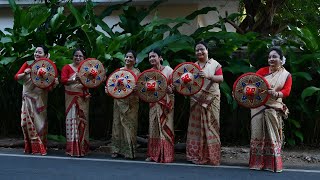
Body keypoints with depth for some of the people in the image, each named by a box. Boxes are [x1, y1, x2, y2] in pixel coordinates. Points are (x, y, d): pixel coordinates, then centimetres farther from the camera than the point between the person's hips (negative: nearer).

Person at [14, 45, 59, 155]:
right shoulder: (28, 64, 2)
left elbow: (48, 88, -3)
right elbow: (16, 77, -1)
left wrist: (54, 84, -23)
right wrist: (25, 73, -18)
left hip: (40, 99, -1)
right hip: (28, 97, 2)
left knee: (39, 122, 0)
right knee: (27, 121, 1)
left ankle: (40, 147, 9)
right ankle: (30, 147, 12)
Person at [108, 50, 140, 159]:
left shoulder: (136, 72, 2)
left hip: (131, 102, -4)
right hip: (119, 101, 4)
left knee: (129, 124, -3)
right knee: (118, 124, 5)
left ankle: (129, 151, 3)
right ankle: (117, 150, 12)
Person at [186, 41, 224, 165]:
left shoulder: (214, 64, 4)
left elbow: (221, 78, -6)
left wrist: (208, 76, -22)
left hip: (211, 99, -3)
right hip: (196, 99, 4)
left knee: (210, 125, -5)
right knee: (196, 126, 2)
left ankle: (211, 156, -1)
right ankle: (196, 155, 7)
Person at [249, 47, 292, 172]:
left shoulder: (286, 75, 5)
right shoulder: (262, 71, 4)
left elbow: (286, 91, -8)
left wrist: (277, 94, -29)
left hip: (274, 108, 0)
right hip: (258, 106, 0)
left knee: (273, 136, 3)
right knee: (257, 133, 3)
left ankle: (273, 164, 11)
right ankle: (257, 162, 12)